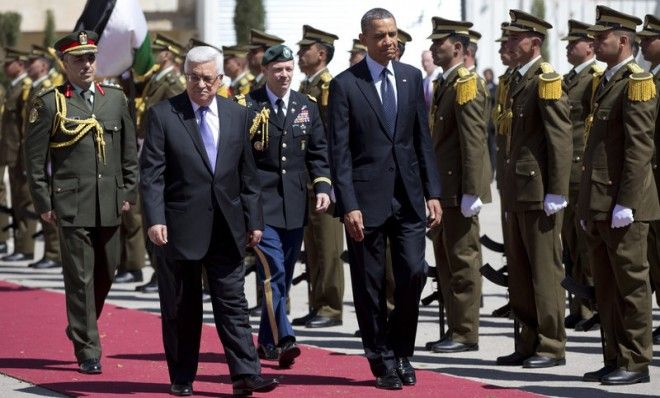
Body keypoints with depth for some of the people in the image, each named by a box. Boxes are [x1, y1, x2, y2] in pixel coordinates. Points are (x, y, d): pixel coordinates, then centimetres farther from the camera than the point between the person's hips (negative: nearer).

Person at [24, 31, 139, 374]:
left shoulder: (116, 98, 8)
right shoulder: (48, 104, -4)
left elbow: (129, 150, 14)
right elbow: (35, 159, -2)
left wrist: (128, 192, 9)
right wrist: (44, 204, -5)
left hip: (110, 205, 4)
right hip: (71, 206, -4)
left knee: (106, 273, 13)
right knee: (80, 278, -4)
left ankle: (80, 327, 36)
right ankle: (88, 351, 2)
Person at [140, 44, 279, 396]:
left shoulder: (238, 116, 9)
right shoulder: (162, 115, -2)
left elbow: (247, 174, 12)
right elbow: (151, 174, -7)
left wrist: (254, 220, 8)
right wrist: (154, 219, -18)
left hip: (227, 228, 3)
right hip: (179, 228, -3)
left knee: (233, 303, 0)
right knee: (181, 308, 5)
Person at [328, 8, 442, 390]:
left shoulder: (412, 78, 8)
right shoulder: (345, 85, -4)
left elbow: (423, 139, 10)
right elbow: (340, 151, -7)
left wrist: (432, 193, 5)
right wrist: (349, 205, -13)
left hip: (408, 196, 3)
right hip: (367, 197, -3)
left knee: (414, 273, -4)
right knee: (370, 286, 3)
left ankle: (401, 351, 16)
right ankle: (383, 362, 15)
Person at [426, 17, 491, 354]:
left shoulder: (466, 83, -13)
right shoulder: (445, 83, 15)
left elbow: (473, 141, -19)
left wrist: (470, 192, -22)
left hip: (460, 187, -10)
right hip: (445, 187, 10)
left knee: (463, 261, -5)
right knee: (446, 260, 14)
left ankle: (466, 334, 0)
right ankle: (455, 329, 21)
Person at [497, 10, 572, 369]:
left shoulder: (547, 81, -12)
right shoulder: (518, 80, 15)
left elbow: (561, 139, -16)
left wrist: (556, 193, -19)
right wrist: (509, 189, 17)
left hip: (539, 192, -9)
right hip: (518, 191, 9)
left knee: (544, 271, -3)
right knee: (519, 272, 12)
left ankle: (551, 346, 3)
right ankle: (530, 342, 19)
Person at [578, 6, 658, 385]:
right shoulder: (604, 82, 17)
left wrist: (625, 203, -20)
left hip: (623, 203, -9)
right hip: (598, 204, 9)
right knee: (606, 286, 11)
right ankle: (615, 359, 17)